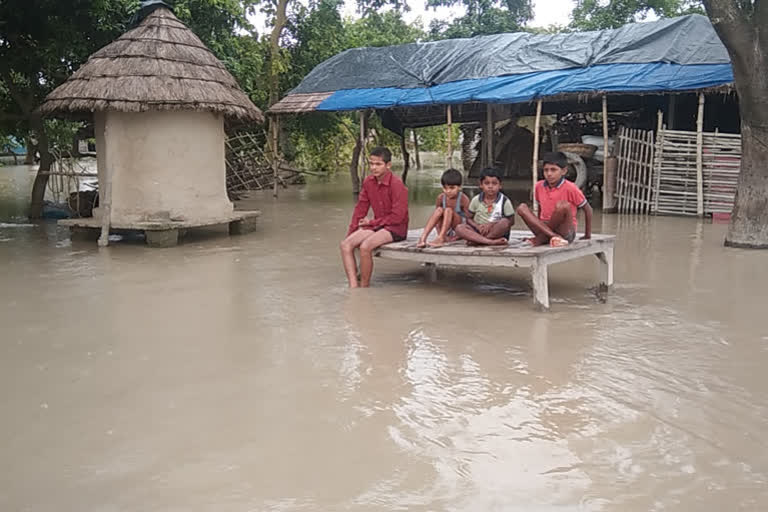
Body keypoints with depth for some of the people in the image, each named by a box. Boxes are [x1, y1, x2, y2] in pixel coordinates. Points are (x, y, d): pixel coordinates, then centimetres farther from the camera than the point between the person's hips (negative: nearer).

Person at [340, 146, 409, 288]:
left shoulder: (396, 184, -18)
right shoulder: (368, 182, 4)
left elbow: (397, 217, -18)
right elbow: (360, 208, 12)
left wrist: (372, 222, -11)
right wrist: (351, 233, 7)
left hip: (396, 228, -7)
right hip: (376, 225, 8)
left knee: (365, 246, -31)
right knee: (345, 244, -14)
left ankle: (364, 288, -14)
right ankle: (353, 287, -19)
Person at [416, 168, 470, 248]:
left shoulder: (463, 199, -14)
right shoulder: (441, 198, -3)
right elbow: (437, 218, 1)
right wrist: (440, 233, -13)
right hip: (445, 231, 4)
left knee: (448, 210, -27)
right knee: (439, 210, -22)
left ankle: (440, 239, -37)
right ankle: (423, 237, -35)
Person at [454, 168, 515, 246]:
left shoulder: (504, 201, -4)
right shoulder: (476, 200, 3)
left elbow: (511, 221, -5)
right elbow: (469, 219, 7)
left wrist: (491, 224, -17)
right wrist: (477, 226, -15)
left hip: (497, 233, -2)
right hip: (479, 231, 2)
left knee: (504, 222, -34)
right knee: (459, 228, -24)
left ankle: (477, 241, -26)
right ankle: (491, 241, -37)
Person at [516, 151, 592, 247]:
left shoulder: (570, 188, -9)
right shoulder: (539, 186, 4)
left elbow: (587, 209, 0)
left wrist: (588, 235, 4)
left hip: (566, 232, -4)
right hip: (544, 228, 4)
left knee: (563, 205, -31)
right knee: (522, 208, -15)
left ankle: (541, 239, -19)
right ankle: (554, 236, -29)